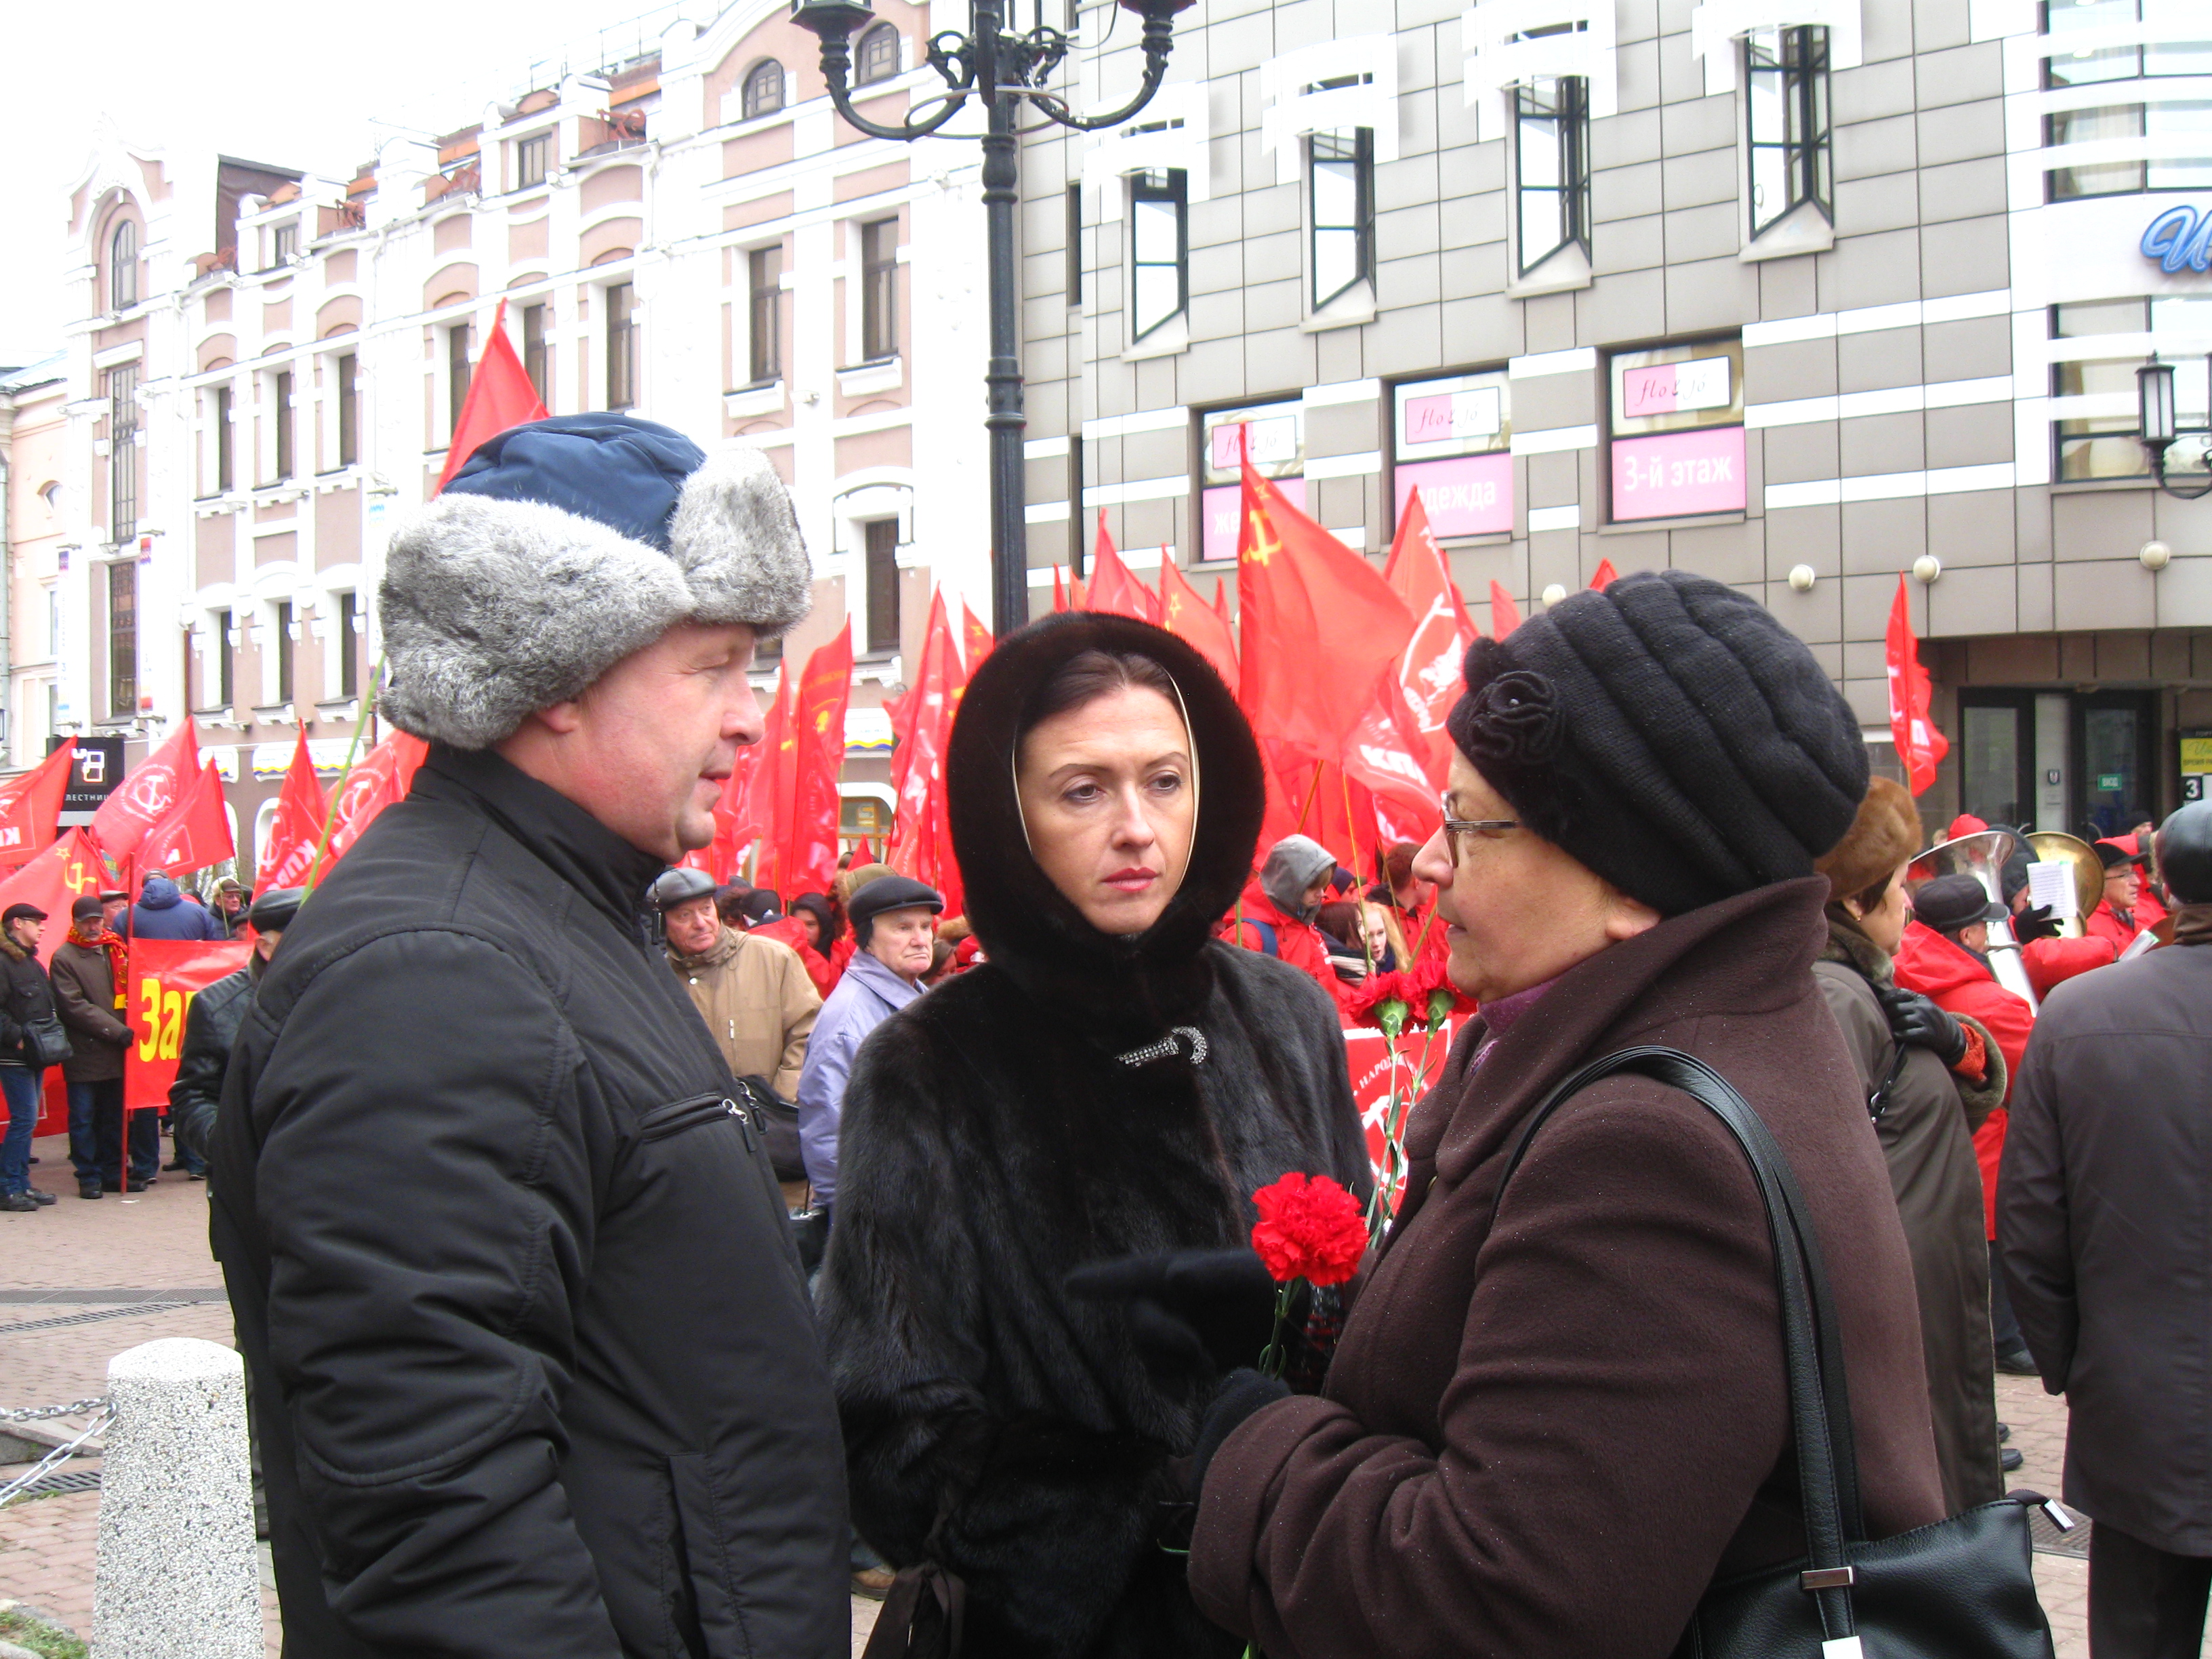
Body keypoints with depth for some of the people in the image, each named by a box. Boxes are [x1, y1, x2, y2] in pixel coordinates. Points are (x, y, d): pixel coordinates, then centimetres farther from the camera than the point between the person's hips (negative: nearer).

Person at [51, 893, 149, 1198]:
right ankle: (89, 1178, 7)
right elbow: (75, 1006, -11)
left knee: (115, 1117, 10)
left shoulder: (115, 950, 12)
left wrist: (126, 1029, 6)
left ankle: (113, 1173, 19)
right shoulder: (64, 958, -5)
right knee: (84, 1119, 0)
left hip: (116, 1050, 5)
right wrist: (115, 1030, -16)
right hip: (84, 1054, -5)